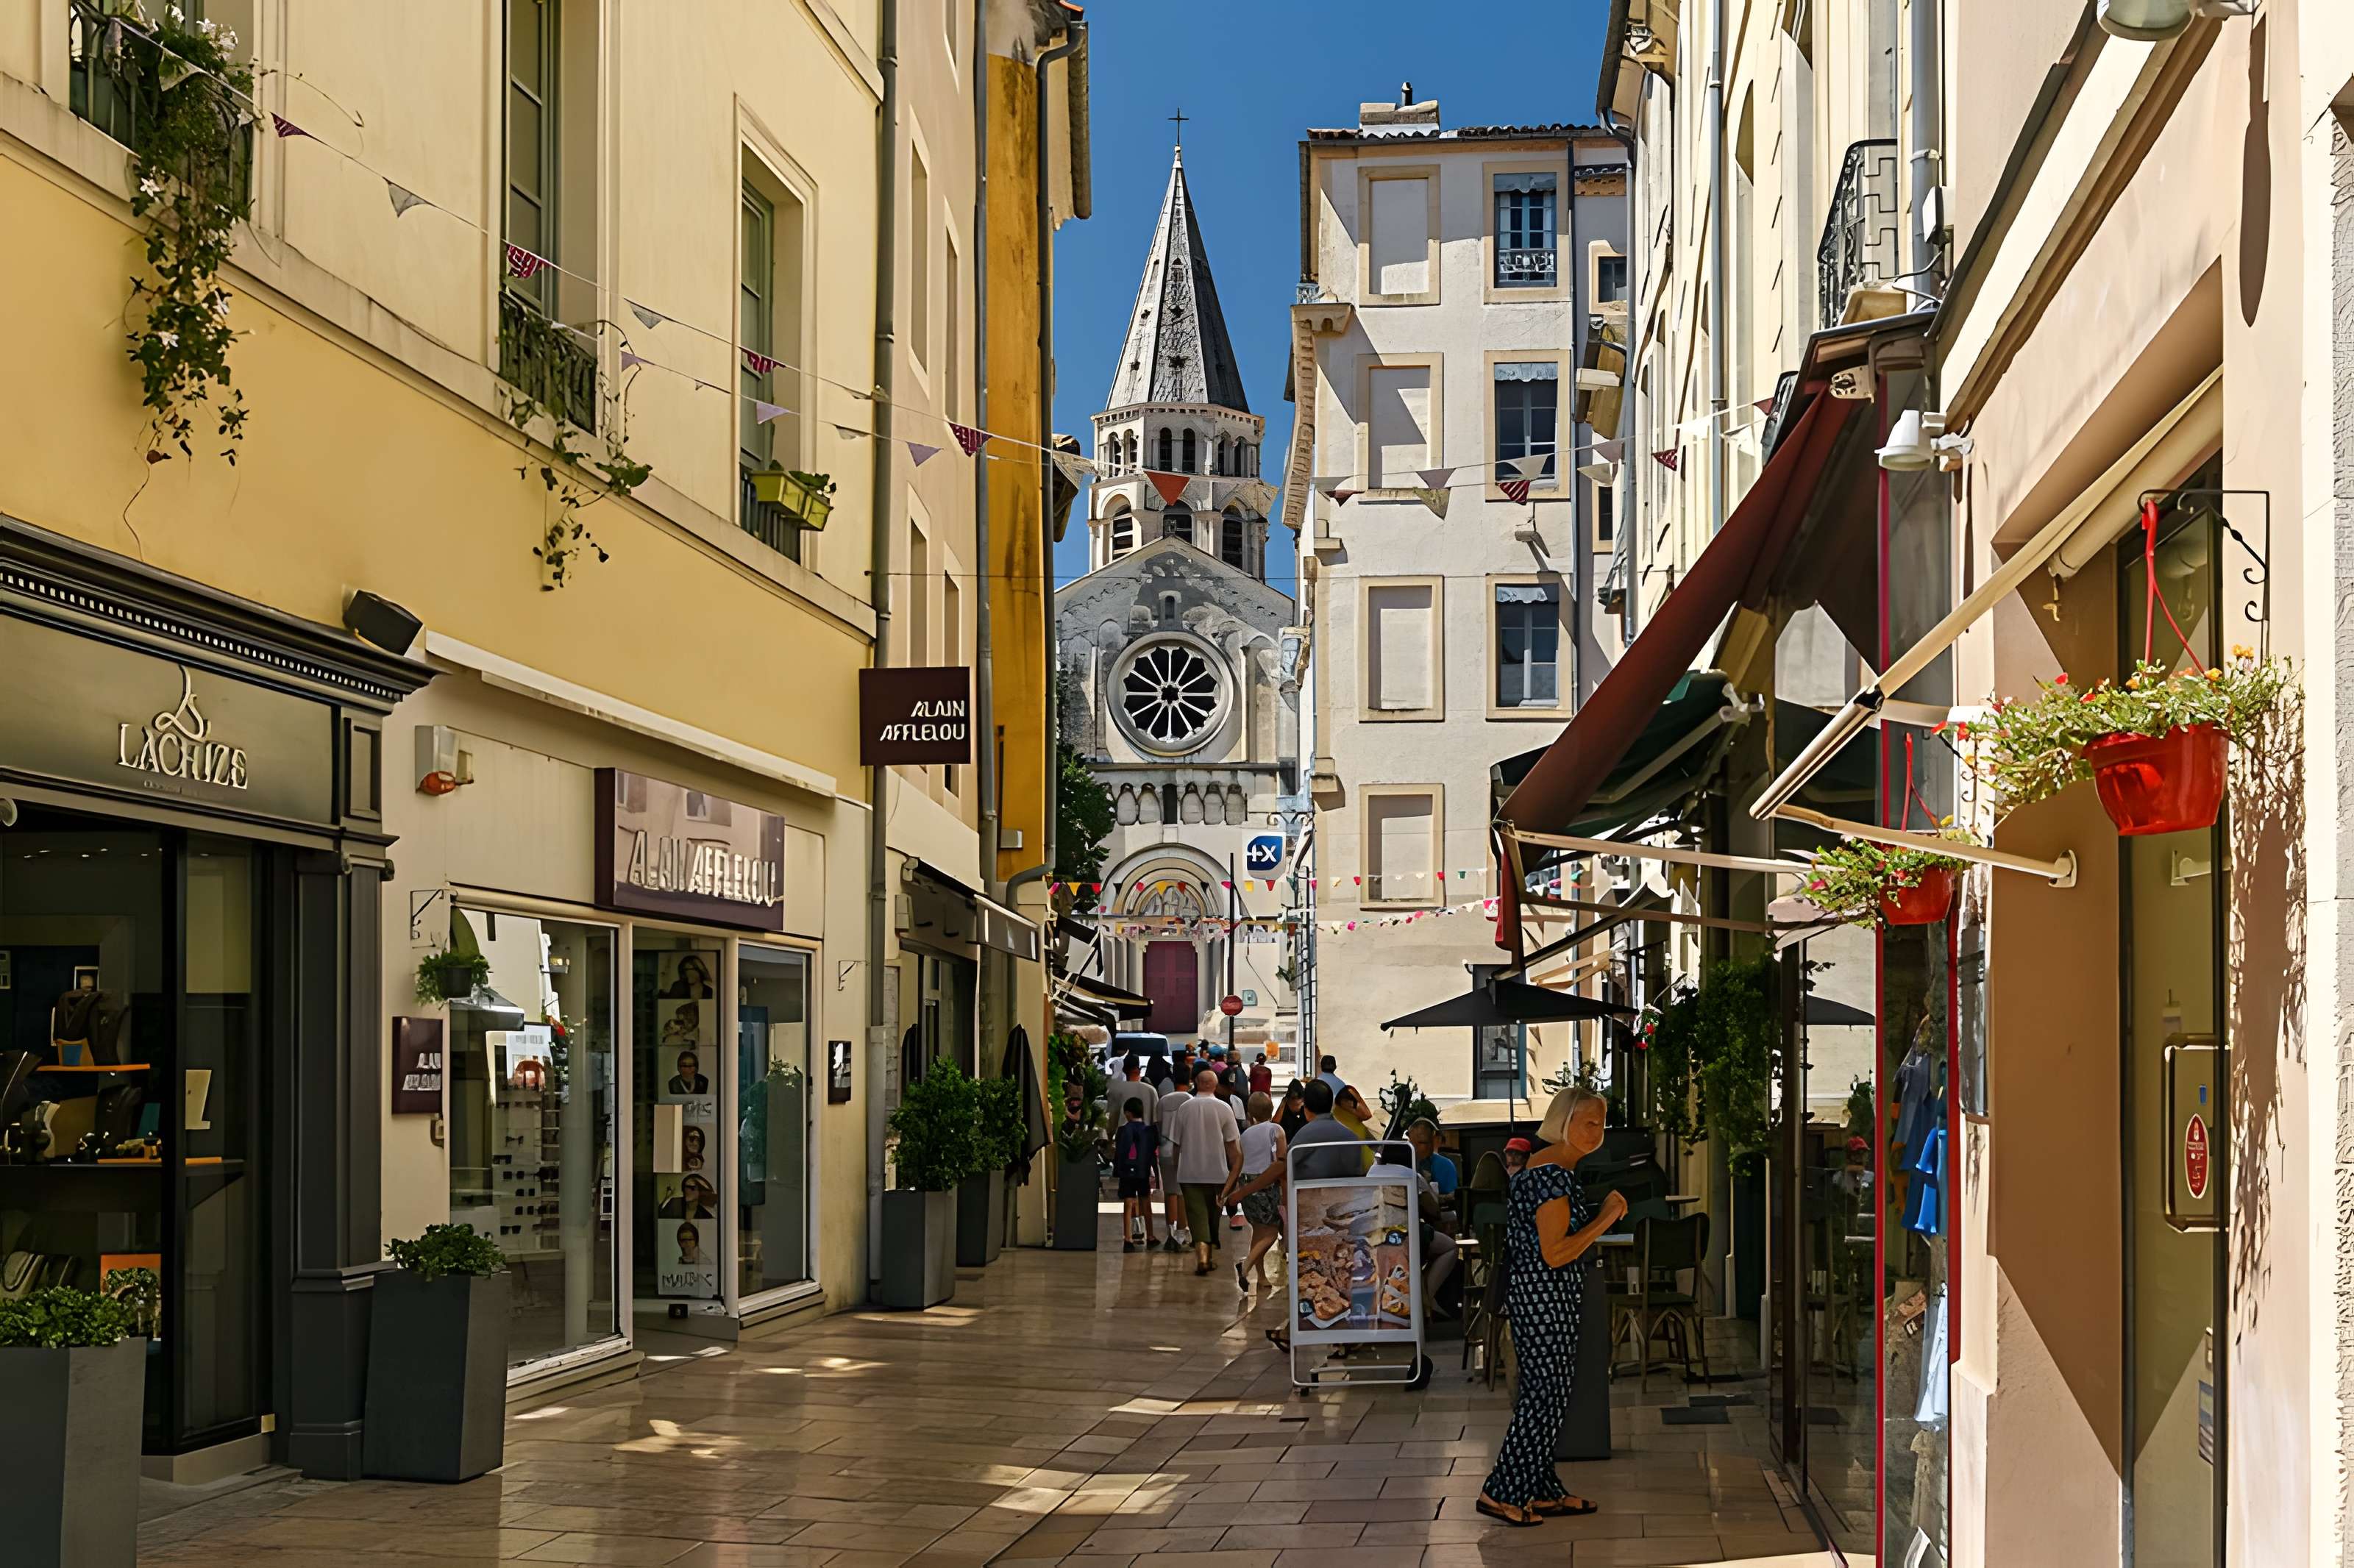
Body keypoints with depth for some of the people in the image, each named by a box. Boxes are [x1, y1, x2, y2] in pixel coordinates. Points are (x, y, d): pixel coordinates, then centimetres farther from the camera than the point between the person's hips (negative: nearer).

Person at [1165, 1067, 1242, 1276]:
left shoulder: (1185, 1108, -1)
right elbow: (1232, 1144, -2)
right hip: (1217, 1172, 0)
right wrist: (1235, 1170, 7)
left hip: (1189, 1172, 0)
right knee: (1213, 1214, 14)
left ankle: (1201, 1253, -22)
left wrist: (1177, 1168, 18)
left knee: (1197, 1213, -3)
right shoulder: (1224, 1108, -4)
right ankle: (1209, 1256, 22)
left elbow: (1176, 1141, 6)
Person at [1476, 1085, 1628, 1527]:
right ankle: (1500, 1494, 0)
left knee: (1543, 1395, 14)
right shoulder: (1554, 1175, -19)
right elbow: (1555, 1254, -23)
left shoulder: (1543, 1165, 14)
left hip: (1534, 1296, 11)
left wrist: (1601, 1213, 16)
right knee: (1547, 1396, -5)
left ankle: (1542, 1491, 20)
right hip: (1546, 1298, -11)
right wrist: (1606, 1218, -17)